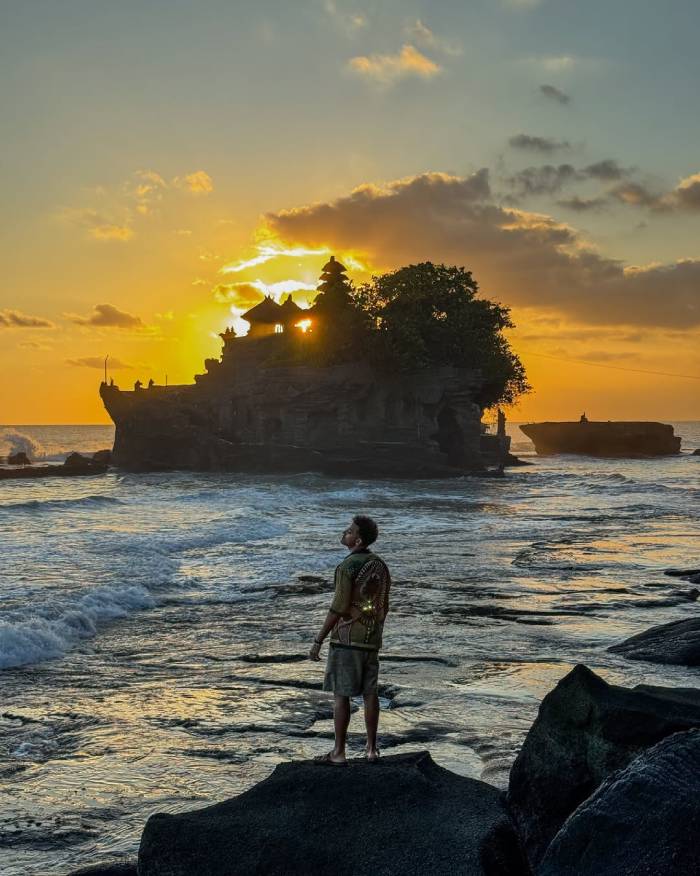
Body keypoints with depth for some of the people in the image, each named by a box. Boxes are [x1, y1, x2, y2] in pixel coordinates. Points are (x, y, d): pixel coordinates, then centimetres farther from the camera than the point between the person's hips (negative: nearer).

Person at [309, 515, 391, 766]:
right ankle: (371, 749, 17)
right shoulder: (380, 565, 8)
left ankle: (338, 753, 3)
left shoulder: (347, 567, -18)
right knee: (369, 692, 13)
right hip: (371, 639, 7)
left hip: (347, 637, -7)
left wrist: (318, 641, -13)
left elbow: (338, 608, -20)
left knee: (341, 694, 0)